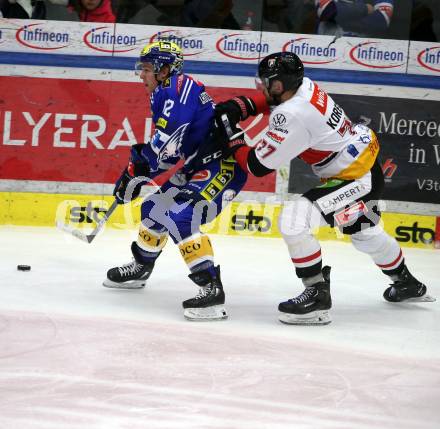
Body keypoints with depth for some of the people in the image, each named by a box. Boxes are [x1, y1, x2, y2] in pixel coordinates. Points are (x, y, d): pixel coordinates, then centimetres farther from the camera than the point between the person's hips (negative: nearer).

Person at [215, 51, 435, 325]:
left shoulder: (292, 116, -28)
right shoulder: (304, 86, -3)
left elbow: (259, 166, -21)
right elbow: (272, 99, 20)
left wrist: (232, 139, -7)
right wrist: (237, 107, 5)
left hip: (356, 179, -10)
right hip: (366, 164, 10)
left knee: (293, 220, -19)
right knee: (365, 233, 32)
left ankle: (318, 296, -11)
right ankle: (407, 284, 54)